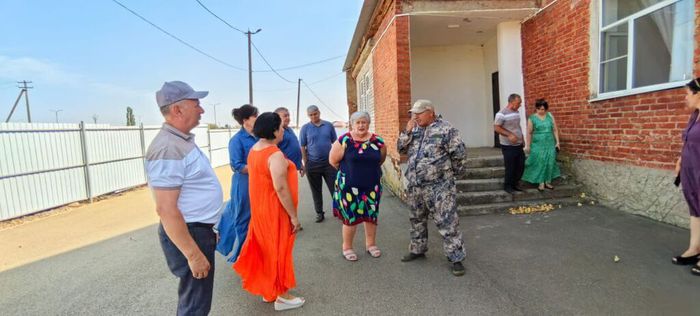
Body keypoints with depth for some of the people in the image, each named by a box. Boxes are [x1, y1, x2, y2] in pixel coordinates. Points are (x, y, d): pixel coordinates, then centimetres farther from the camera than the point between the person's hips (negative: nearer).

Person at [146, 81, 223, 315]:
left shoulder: (183, 140, 9)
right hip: (189, 234, -10)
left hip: (199, 229, 10)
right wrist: (193, 254, -24)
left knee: (193, 296, 26)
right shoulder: (168, 148, -24)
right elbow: (166, 210, -27)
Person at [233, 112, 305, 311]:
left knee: (266, 248, 19)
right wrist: (294, 216, -19)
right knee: (278, 250, 5)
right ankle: (281, 296, 21)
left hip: (260, 208, 9)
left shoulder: (254, 150, 5)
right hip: (276, 210, -9)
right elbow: (281, 188, -26)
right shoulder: (275, 155, -24)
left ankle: (267, 290, 34)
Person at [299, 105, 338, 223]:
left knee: (334, 188, 3)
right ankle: (319, 213, 23)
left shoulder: (328, 125, 3)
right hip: (312, 164, 0)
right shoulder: (305, 128, 0)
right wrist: (305, 163, -4)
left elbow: (335, 142, 8)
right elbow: (302, 147, 1)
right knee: (316, 191, 10)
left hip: (329, 162, 0)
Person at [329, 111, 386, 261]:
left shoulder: (377, 141, -2)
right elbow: (333, 161, -5)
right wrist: (348, 171, 4)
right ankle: (347, 247, 22)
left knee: (371, 215, 13)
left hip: (372, 186, 4)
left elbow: (380, 160, 13)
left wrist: (368, 170, 10)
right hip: (349, 187, -3)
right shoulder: (344, 141, -11)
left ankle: (371, 244, 33)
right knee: (351, 217, 4)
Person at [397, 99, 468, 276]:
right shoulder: (414, 130, 10)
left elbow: (459, 154, -9)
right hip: (414, 185, 7)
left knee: (447, 222, -3)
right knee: (417, 219, 18)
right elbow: (401, 149, 7)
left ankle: (456, 258, 9)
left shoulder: (445, 129, -10)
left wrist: (451, 172, 1)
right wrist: (407, 131, -6)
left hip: (439, 187, -7)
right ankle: (417, 249, 35)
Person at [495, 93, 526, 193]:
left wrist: (522, 138, 15)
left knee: (521, 165, 11)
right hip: (508, 146, -7)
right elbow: (496, 128, -16)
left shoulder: (517, 112, 10)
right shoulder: (502, 113, -15)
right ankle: (507, 186, 18)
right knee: (510, 167, 1)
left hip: (519, 145, 8)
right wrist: (509, 135, -24)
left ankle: (515, 184, 27)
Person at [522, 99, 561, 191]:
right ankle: (541, 183, 7)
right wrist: (528, 146, -1)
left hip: (550, 144, 3)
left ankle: (548, 182, 17)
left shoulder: (550, 116, 4)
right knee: (539, 163, -1)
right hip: (538, 145, -3)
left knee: (550, 163, 6)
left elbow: (555, 130, 9)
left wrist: (557, 142, 5)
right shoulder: (532, 118, -4)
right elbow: (529, 133, -1)